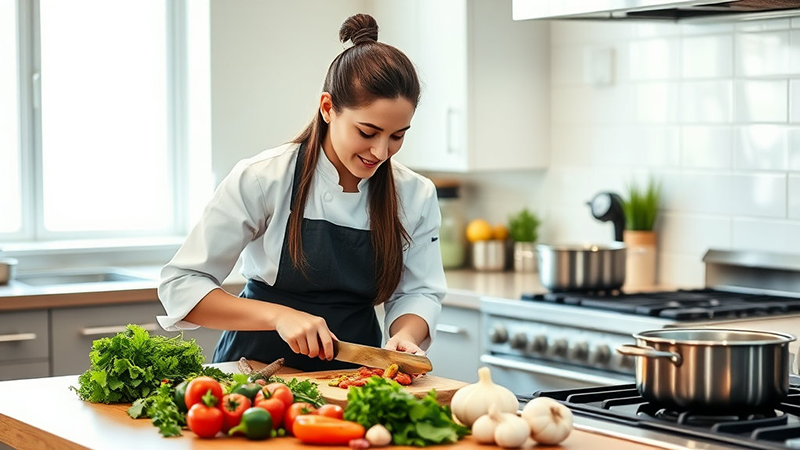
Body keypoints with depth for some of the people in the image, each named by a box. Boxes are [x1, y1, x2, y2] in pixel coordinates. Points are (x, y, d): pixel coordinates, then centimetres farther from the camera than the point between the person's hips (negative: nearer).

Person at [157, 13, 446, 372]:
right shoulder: (261, 180, -11)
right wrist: (280, 315, -21)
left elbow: (419, 291, 7)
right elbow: (181, 285, -9)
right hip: (259, 368, -3)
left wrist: (405, 336, -16)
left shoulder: (415, 195, 0)